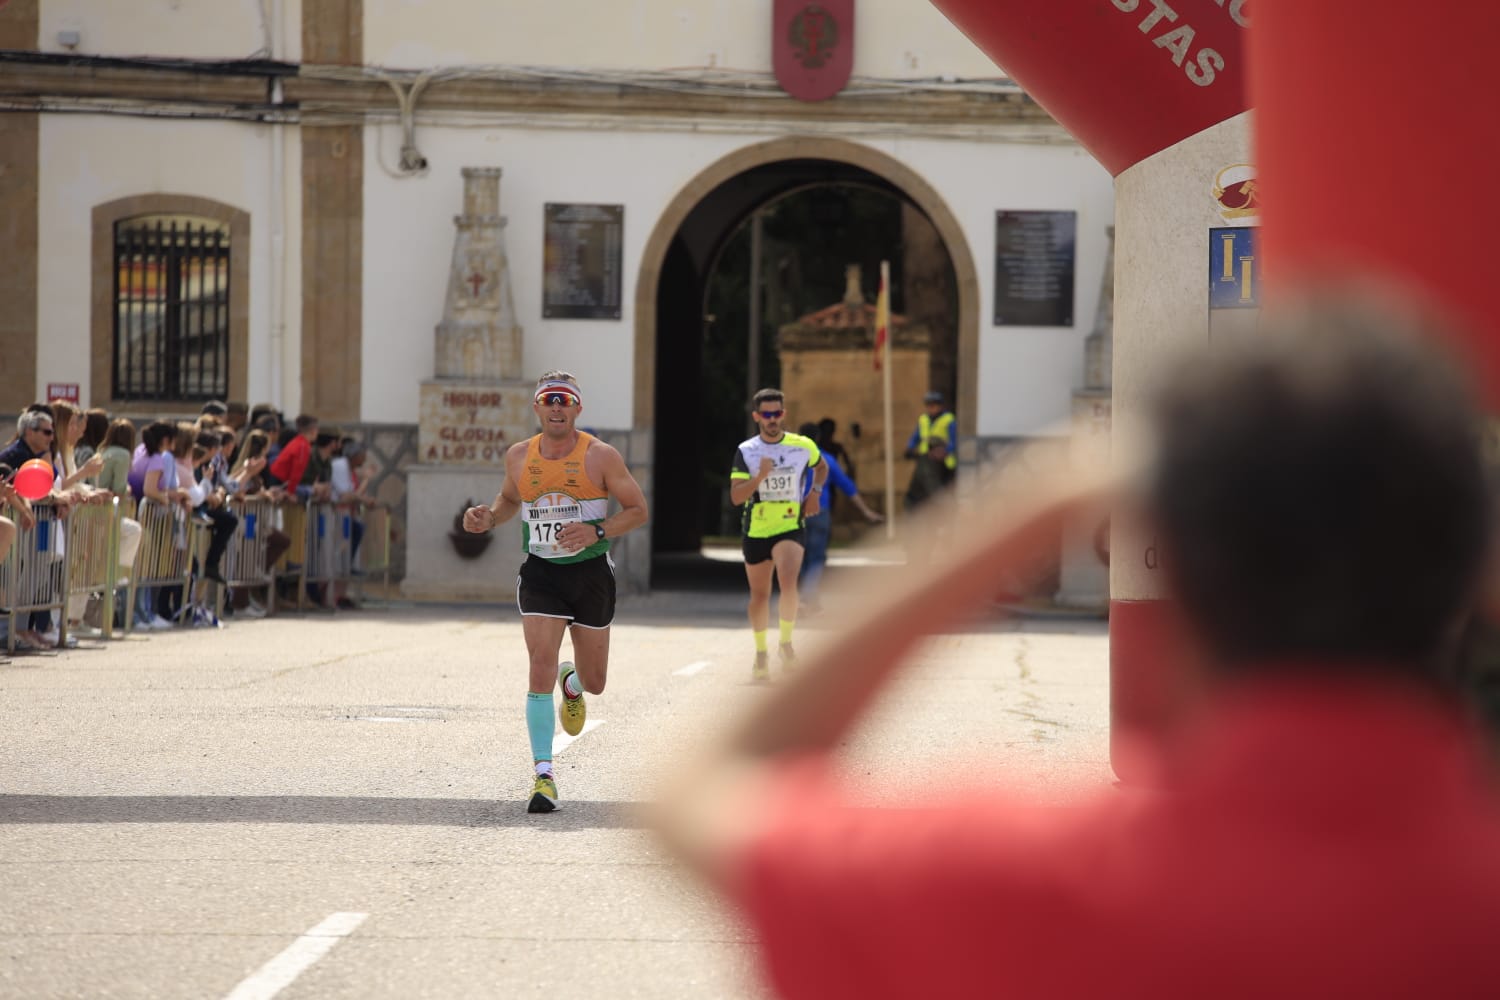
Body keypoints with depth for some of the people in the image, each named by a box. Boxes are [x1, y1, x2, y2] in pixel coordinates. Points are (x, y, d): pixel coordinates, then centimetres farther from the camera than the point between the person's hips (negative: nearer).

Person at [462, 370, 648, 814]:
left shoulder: (600, 456, -8)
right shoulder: (519, 456, 1)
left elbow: (638, 510, -4)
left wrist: (597, 531, -20)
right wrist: (488, 517, -1)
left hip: (591, 572, 0)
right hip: (540, 573, 0)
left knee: (594, 683, 10)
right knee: (540, 670, -16)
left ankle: (572, 682, 50)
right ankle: (543, 776, -12)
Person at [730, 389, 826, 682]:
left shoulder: (803, 446, -1)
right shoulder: (745, 451, -4)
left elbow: (821, 466, 22)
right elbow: (736, 497, -11)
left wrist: (815, 492, 5)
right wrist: (760, 477, -26)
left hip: (790, 528, -1)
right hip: (756, 530, 1)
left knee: (788, 583, -25)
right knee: (759, 594, 11)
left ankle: (786, 643, -6)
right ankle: (761, 654, 30)